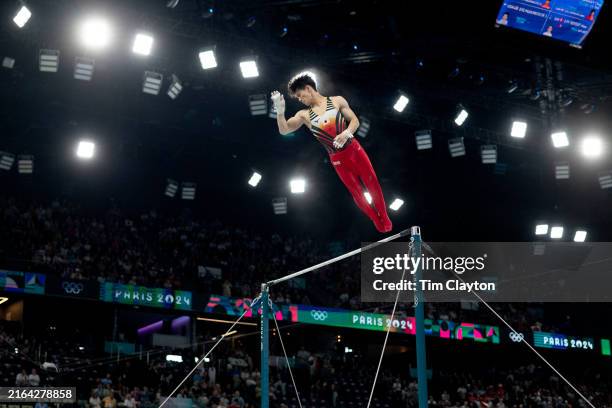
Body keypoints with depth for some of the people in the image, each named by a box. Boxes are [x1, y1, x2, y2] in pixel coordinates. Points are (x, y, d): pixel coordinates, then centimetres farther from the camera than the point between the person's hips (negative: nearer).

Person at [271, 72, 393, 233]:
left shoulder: (337, 101, -1)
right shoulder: (304, 115, 2)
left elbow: (355, 120, 1)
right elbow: (283, 130, -6)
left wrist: (346, 133, -18)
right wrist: (280, 110, -21)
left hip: (354, 150, -1)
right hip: (337, 160, 1)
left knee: (372, 184, 3)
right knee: (357, 193, 7)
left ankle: (385, 219, 19)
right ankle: (377, 222, 23)